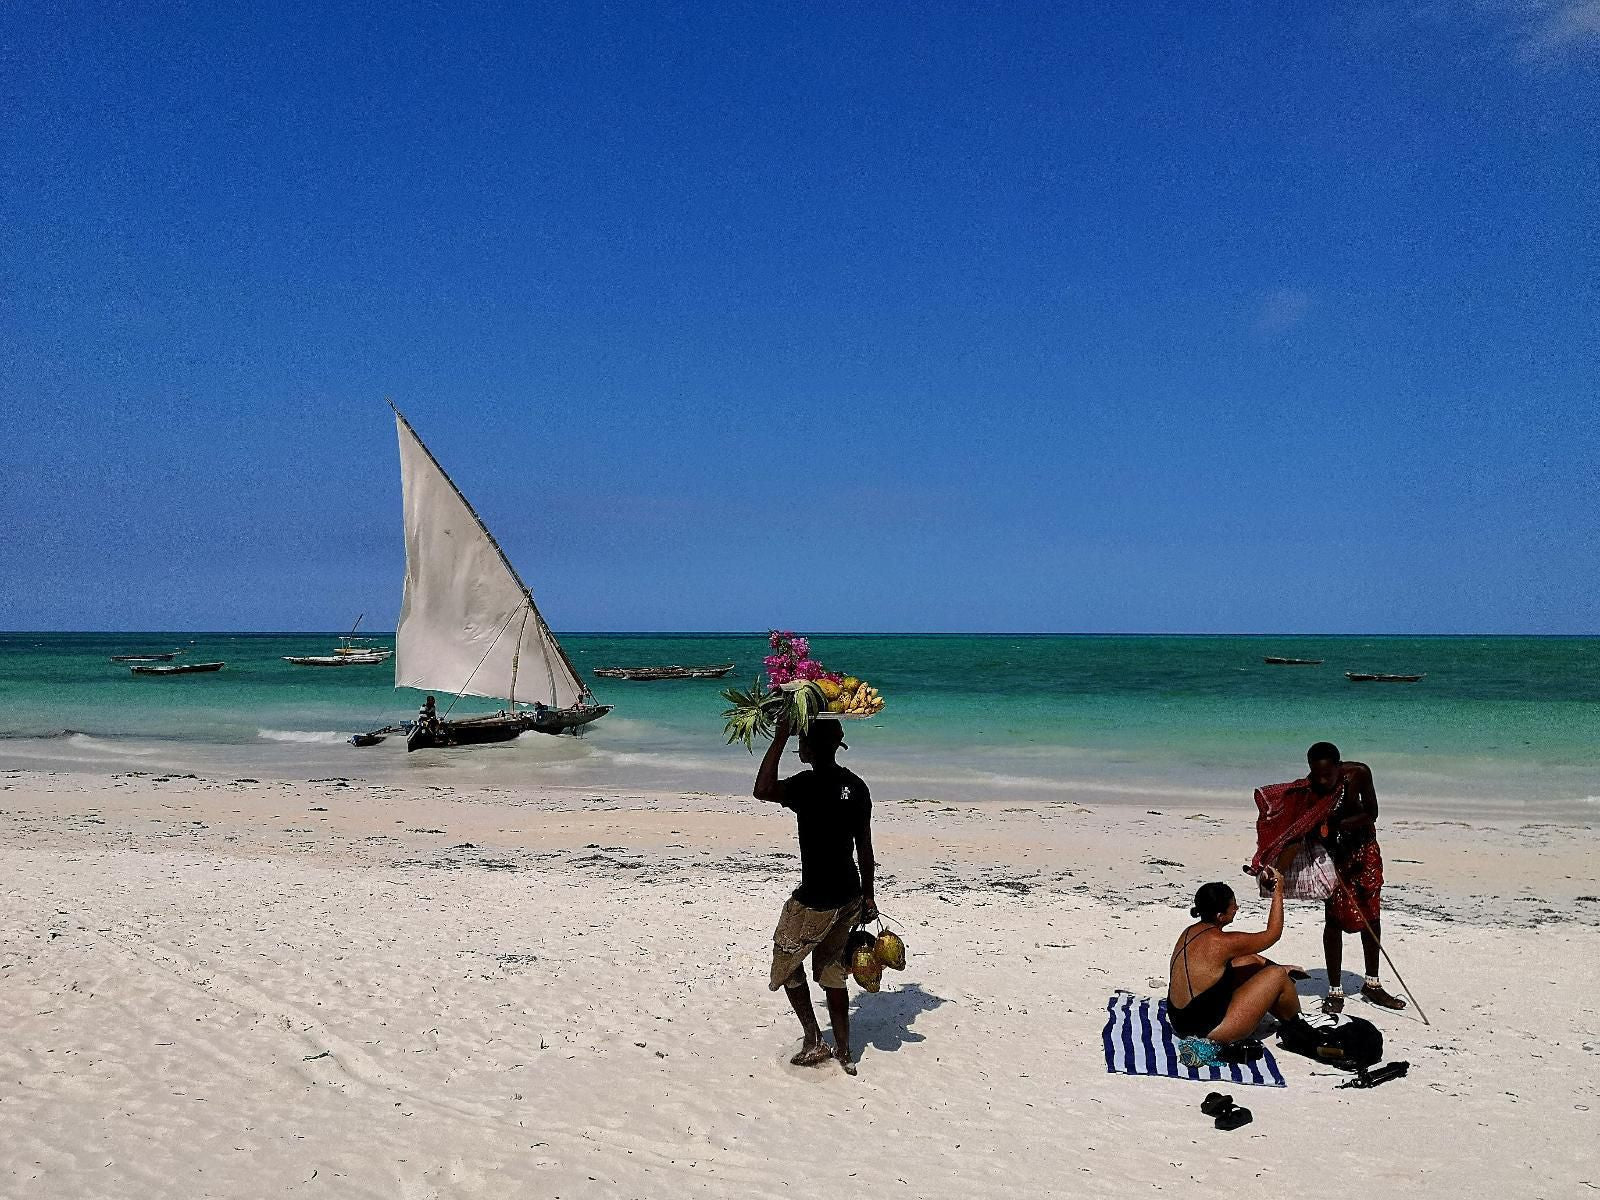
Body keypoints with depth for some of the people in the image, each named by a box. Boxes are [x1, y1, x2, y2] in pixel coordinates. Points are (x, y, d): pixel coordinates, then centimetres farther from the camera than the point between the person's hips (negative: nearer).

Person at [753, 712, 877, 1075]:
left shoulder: (810, 783, -18)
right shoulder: (856, 786, 5)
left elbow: (763, 790, -35)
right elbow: (864, 846, 10)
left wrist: (781, 735, -30)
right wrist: (867, 895, 18)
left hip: (816, 899, -7)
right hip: (849, 895, 7)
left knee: (786, 963, 14)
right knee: (832, 970, 19)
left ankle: (814, 1042, 16)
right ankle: (844, 1051, 24)